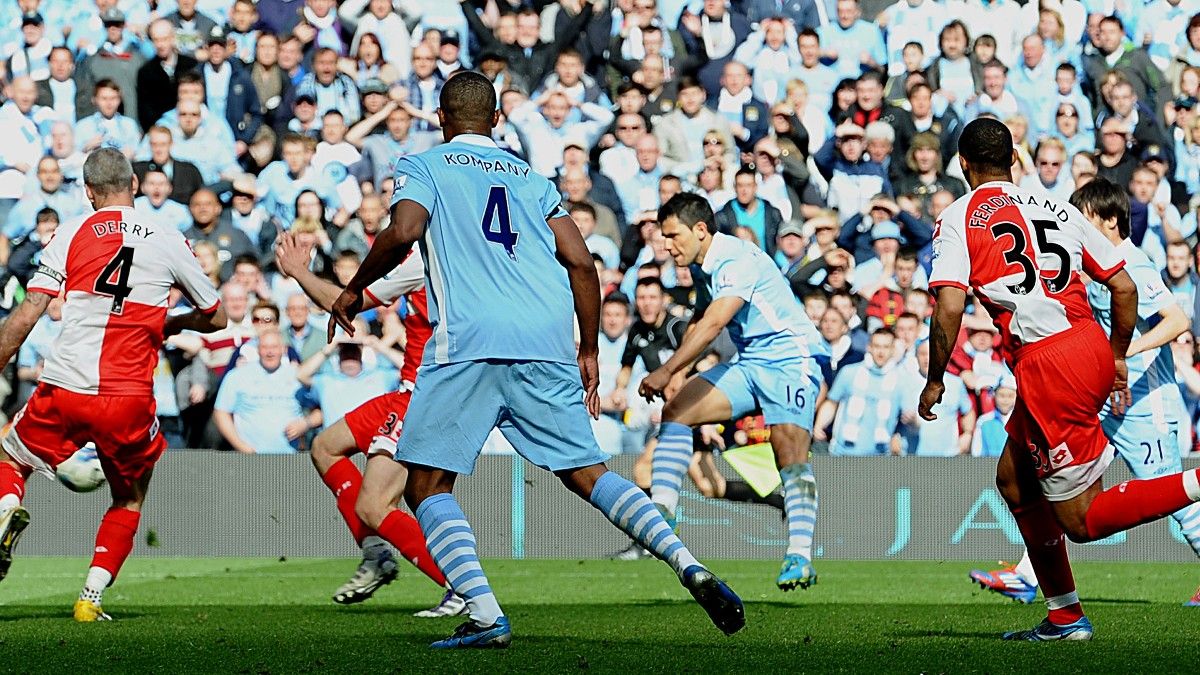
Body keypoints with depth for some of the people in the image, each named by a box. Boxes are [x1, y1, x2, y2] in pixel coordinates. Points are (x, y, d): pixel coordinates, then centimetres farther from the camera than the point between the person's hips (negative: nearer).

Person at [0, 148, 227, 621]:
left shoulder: (71, 234, 2)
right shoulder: (168, 241, 5)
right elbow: (216, 318, 16)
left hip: (64, 391, 0)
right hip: (129, 400, 0)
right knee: (129, 500, 23)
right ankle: (92, 596, 8)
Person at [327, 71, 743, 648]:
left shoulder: (422, 166, 13)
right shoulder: (533, 179, 25)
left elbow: (403, 232, -7)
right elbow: (581, 264, 15)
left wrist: (354, 290, 7)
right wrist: (588, 353, 22)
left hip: (468, 340, -4)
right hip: (547, 342, 4)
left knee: (427, 486, 1)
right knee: (587, 474, 11)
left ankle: (485, 616, -17)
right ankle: (689, 567, -7)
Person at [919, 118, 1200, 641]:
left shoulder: (959, 219, 1)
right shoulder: (1058, 209, 16)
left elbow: (949, 307, -12)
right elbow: (1125, 288, 15)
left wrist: (935, 381, 1)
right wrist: (1117, 358, 28)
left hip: (1046, 364, -7)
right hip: (1091, 346, 7)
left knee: (1081, 519, 0)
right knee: (1014, 480, 23)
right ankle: (1063, 617, 24)